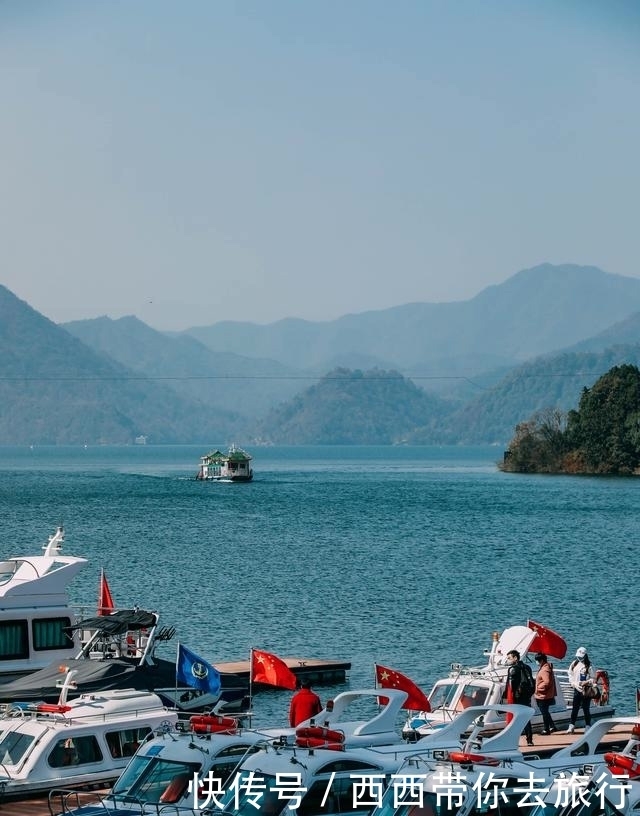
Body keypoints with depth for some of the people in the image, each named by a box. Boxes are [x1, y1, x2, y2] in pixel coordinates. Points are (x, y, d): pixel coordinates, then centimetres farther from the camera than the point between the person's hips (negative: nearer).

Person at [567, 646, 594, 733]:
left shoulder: (588, 666, -6)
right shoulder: (574, 664, 4)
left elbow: (592, 678, -3)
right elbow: (570, 675, 9)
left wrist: (585, 683, -17)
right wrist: (574, 684, -3)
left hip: (586, 690, -3)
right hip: (577, 689, 3)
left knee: (586, 709, 2)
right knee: (575, 708, 6)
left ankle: (588, 726, 10)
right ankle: (571, 726, 11)